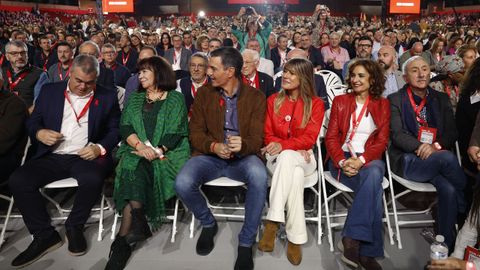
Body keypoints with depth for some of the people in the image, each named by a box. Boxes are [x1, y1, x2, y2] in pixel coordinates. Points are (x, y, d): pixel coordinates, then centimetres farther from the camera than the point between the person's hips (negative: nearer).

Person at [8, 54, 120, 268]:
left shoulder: (107, 97, 8)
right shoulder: (49, 91, 13)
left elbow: (115, 130, 5)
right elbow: (33, 121, 15)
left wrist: (100, 148, -14)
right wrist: (40, 133, -8)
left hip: (85, 156, -2)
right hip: (52, 156, 3)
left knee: (92, 180, -34)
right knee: (17, 181, -22)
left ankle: (74, 227, -5)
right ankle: (44, 235, -7)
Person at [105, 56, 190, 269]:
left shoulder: (175, 98, 11)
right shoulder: (135, 99, 23)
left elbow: (175, 132, -1)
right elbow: (125, 126, 8)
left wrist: (156, 151, -17)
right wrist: (140, 145, -13)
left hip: (168, 154, -2)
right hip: (137, 152, 2)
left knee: (136, 170, -30)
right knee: (133, 167, -31)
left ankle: (123, 238, -32)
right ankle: (138, 225, -39)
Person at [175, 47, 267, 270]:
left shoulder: (255, 97, -1)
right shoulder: (204, 94, 4)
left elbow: (256, 138, -5)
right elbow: (196, 133, 2)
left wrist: (243, 145, -30)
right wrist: (214, 146, -20)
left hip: (242, 157, -1)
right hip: (210, 155, 2)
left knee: (259, 176, -36)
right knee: (182, 183, -28)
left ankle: (246, 242, -14)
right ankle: (208, 223, 7)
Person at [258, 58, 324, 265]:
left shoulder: (316, 104, 2)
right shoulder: (273, 100, 8)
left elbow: (310, 137, -8)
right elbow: (268, 134, 5)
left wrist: (284, 145, -27)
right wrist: (296, 147, -13)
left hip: (303, 158, -1)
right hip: (278, 156, 1)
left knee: (287, 158, -39)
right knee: (295, 175, -36)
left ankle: (273, 221, -39)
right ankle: (296, 237, -35)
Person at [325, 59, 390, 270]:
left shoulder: (382, 104, 14)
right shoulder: (340, 101, 13)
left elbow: (382, 141, 3)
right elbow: (331, 137, 5)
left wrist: (361, 160, -17)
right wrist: (342, 161, -15)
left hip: (370, 159, 1)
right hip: (342, 158, -1)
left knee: (374, 173, -37)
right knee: (374, 185, -32)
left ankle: (351, 238, -34)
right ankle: (367, 251, -29)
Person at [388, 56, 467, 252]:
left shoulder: (441, 99, 16)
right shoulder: (395, 100, 6)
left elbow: (451, 133, 9)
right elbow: (397, 134, -5)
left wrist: (436, 146, -12)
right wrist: (421, 146, -21)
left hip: (437, 157, 3)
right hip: (407, 161, -3)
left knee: (448, 189, -28)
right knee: (447, 157, -32)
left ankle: (448, 246, -15)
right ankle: (466, 207, -9)